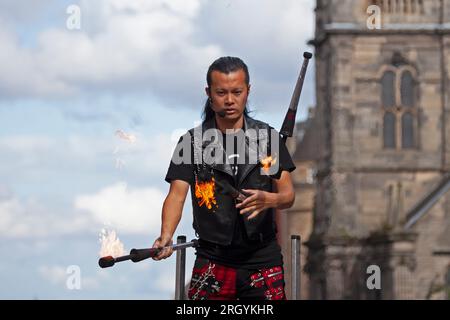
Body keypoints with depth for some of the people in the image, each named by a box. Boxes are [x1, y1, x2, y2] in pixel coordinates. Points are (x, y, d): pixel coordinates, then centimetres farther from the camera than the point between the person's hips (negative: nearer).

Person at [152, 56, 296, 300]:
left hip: (263, 260, 1)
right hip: (213, 260, -1)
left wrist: (268, 199, -23)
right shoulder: (192, 142, 2)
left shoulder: (268, 138, 6)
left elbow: (288, 195, 2)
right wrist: (166, 238, -26)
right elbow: (177, 194, -7)